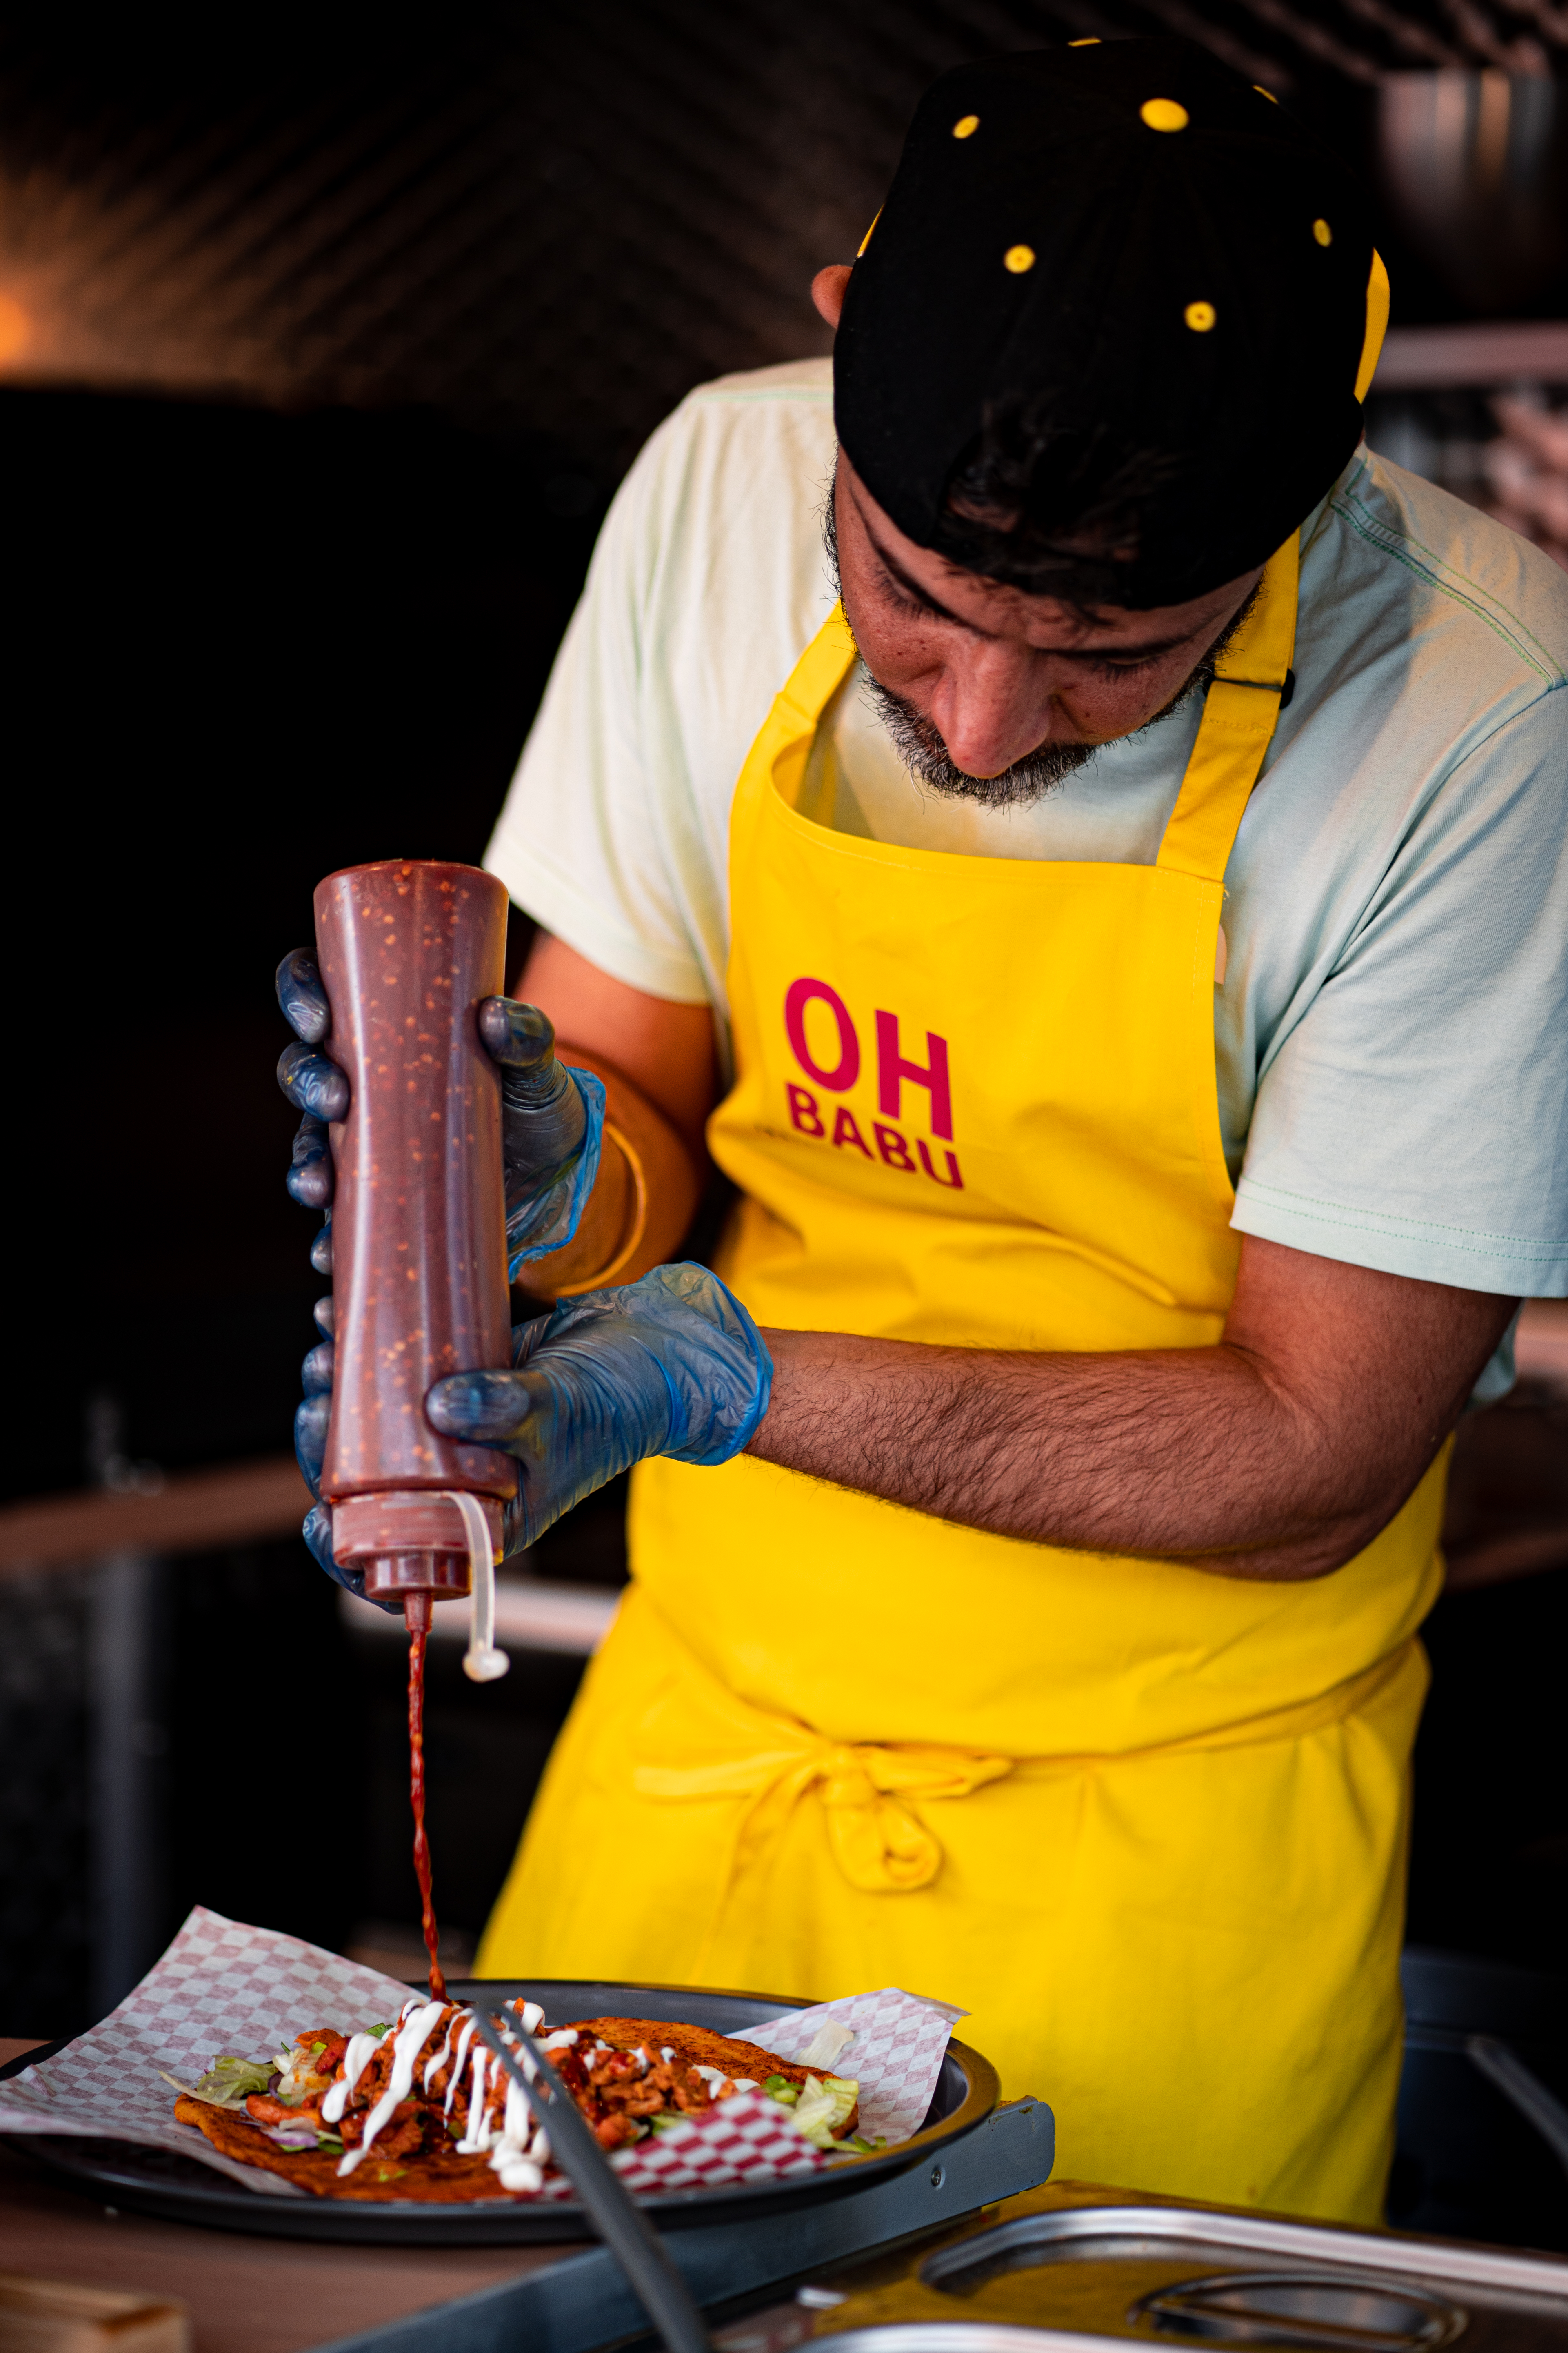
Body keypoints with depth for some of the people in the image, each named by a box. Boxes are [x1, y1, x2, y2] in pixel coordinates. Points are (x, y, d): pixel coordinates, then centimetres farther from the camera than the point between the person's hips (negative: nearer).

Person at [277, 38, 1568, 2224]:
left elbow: (1313, 1456, -17)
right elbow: (633, 1108, 0)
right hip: (709, 1718, 4)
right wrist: (549, 1170, -24)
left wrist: (731, 1379, -27)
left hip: (1169, 1808, -3)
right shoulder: (724, 485, -10)